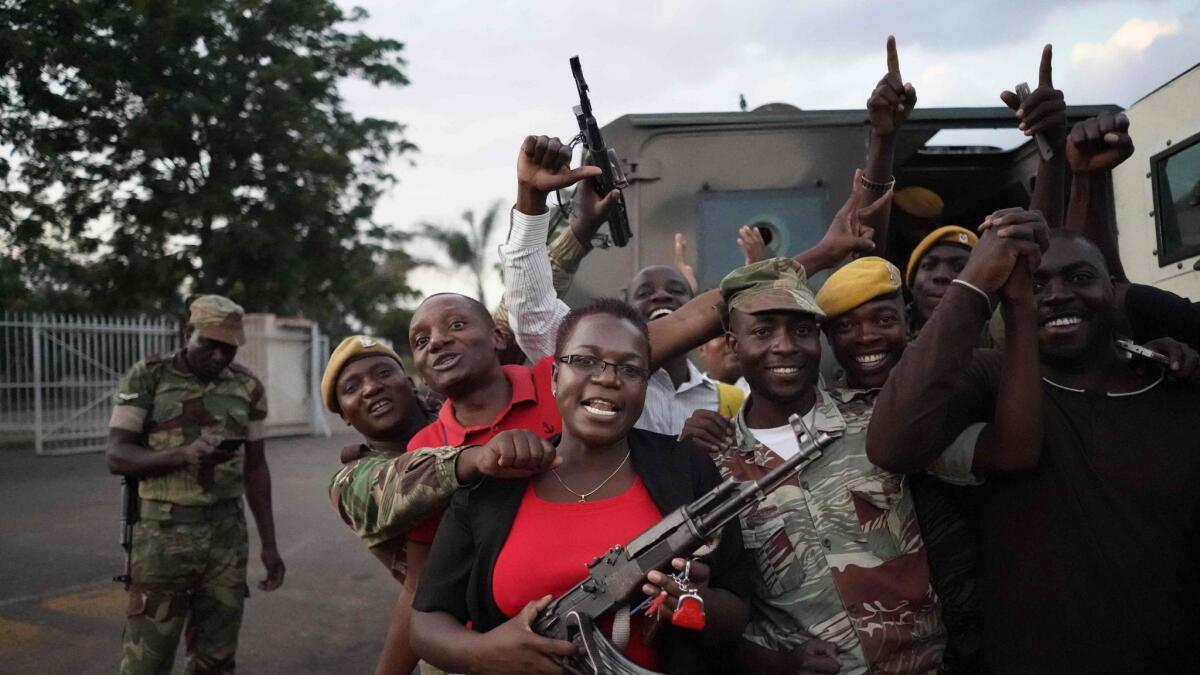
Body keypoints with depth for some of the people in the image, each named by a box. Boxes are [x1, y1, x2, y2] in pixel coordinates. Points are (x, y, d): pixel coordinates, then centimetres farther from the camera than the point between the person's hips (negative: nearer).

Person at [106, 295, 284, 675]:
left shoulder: (248, 387, 5)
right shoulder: (147, 378, -3)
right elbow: (117, 456, -8)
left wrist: (269, 544, 8)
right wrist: (183, 454, -26)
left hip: (227, 535, 3)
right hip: (163, 534, -3)